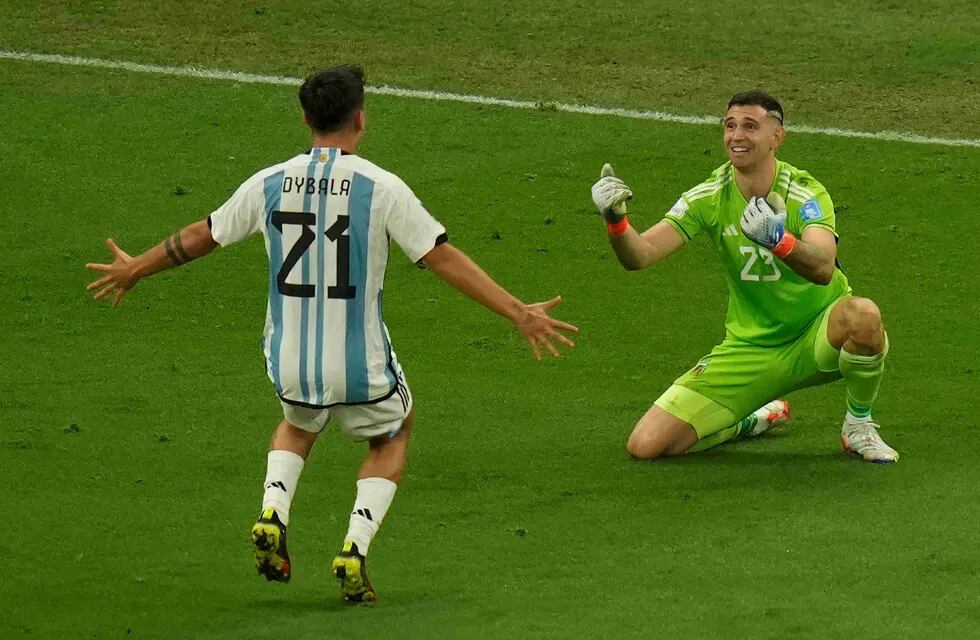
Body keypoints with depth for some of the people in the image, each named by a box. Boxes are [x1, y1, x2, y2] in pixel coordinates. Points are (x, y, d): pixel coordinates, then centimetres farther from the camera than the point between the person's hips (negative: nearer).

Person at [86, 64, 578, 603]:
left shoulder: (269, 184, -1)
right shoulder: (380, 188, -12)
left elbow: (199, 237, 12)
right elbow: (444, 259, -13)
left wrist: (134, 270, 29)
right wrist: (519, 314, -7)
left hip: (289, 363, 3)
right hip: (361, 367, -3)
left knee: (298, 423, 36)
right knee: (393, 435, 27)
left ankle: (273, 514, 9)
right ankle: (355, 548, 7)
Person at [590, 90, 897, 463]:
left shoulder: (805, 194, -18)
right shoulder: (709, 198, -7)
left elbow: (823, 268, -37)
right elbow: (640, 255, -15)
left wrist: (779, 240, -58)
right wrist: (616, 221, -38)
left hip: (816, 336, -3)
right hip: (750, 348, 3)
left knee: (862, 315, -40)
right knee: (645, 445, -11)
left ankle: (859, 425, -8)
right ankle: (755, 420, 19)